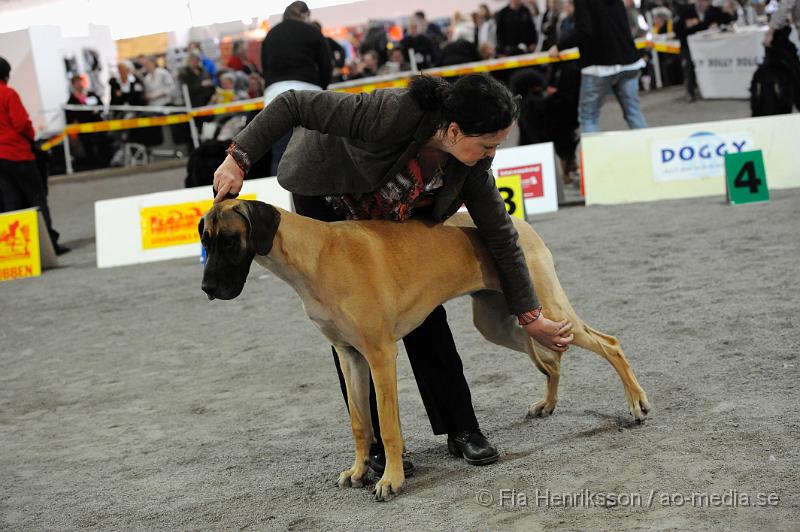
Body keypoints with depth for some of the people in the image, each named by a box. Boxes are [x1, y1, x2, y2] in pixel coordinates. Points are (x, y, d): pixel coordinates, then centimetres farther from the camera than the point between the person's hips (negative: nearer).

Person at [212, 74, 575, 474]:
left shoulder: (472, 162, -24)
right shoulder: (393, 113, -42)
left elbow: (500, 235, -14)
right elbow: (293, 104, -35)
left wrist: (531, 317, -10)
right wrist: (240, 159, -35)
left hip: (392, 216, 4)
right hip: (324, 198, -4)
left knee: (423, 309, -4)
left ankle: (461, 429, 6)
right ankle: (378, 441, 3)